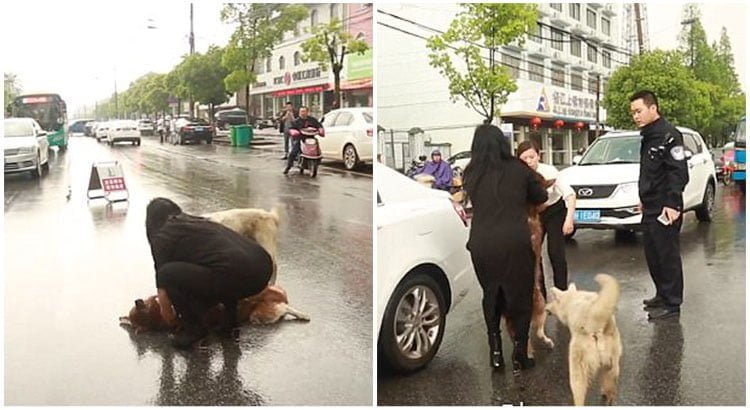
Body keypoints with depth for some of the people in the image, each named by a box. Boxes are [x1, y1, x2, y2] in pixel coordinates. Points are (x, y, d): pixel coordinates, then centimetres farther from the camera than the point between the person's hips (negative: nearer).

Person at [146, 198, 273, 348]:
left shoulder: (162, 236, 10)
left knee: (168, 274, 0)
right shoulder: (198, 222, 30)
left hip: (239, 277, -8)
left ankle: (194, 328, 11)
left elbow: (164, 291, 10)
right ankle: (230, 316, 26)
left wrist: (169, 319, 30)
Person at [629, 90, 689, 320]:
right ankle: (662, 295, 28)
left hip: (664, 209, -9)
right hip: (650, 209, 9)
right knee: (652, 255, 15)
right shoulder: (648, 137, 16)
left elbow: (679, 172, -19)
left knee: (667, 256, -2)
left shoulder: (668, 135, -13)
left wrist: (672, 203, -24)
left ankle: (671, 303, 7)